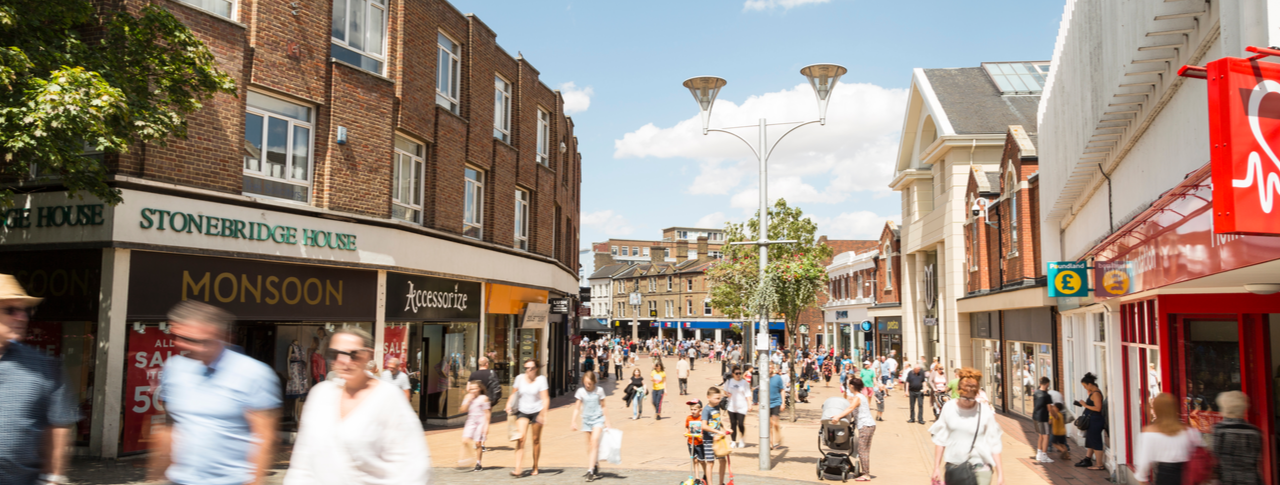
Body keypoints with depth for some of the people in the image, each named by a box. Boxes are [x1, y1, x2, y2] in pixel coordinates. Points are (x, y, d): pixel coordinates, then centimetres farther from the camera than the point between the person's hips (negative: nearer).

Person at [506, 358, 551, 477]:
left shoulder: (541, 379, -6)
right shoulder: (519, 378, 0)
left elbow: (545, 398, -11)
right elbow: (514, 394, 11)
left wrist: (543, 413, -23)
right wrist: (509, 404, -6)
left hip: (537, 411, -1)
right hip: (522, 412, 1)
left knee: (536, 440, 7)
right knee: (521, 437, -17)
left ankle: (535, 467, 24)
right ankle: (517, 468, -23)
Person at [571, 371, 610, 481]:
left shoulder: (599, 390, -3)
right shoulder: (581, 391, -1)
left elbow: (603, 406, 6)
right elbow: (577, 408, 4)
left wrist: (606, 421, 8)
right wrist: (573, 421, -2)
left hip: (598, 419, -3)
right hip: (586, 419, 3)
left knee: (594, 441, -17)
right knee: (589, 445, 6)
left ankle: (590, 470, -20)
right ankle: (596, 469, 18)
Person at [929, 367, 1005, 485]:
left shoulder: (985, 412, -5)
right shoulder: (949, 408, 0)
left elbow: (994, 445, 0)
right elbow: (940, 440, 6)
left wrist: (1000, 473, -1)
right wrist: (936, 467, 5)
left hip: (979, 467, -3)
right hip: (953, 465, 3)